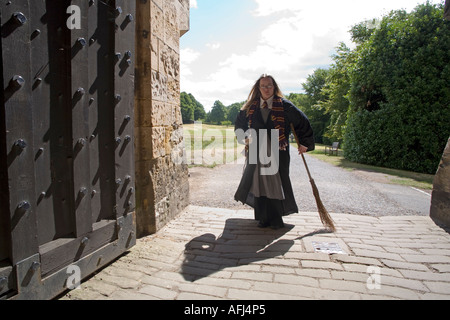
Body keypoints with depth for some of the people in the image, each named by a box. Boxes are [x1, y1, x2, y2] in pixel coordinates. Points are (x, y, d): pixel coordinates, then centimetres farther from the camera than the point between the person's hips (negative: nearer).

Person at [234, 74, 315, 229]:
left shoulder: (284, 105, -1)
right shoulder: (251, 106, 9)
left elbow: (303, 122, 4)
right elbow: (239, 122, 26)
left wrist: (304, 143, 3)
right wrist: (244, 138, 14)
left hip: (278, 153, -3)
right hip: (257, 152, 3)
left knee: (277, 185, 0)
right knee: (260, 184, 5)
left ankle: (276, 219, 15)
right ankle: (264, 218, 18)